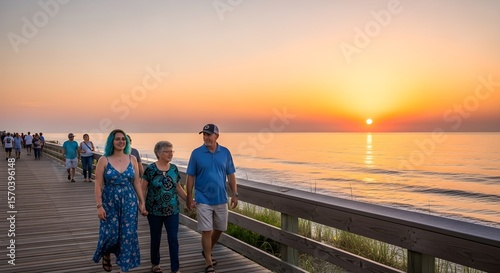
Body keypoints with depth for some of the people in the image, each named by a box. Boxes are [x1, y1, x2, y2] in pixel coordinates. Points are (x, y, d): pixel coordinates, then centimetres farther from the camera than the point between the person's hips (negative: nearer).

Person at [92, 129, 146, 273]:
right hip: (110, 203, -2)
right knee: (110, 234, 2)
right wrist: (99, 206, -12)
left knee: (127, 234, 3)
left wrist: (142, 202, 3)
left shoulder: (132, 159, 2)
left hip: (129, 202, 2)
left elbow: (137, 183, 5)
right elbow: (98, 185, -6)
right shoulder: (104, 160, -6)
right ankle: (106, 255, 36)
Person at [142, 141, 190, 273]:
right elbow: (143, 189, -6)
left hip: (172, 210, 3)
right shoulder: (150, 169, -10)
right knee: (155, 238, 13)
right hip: (155, 211, -3)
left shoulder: (174, 168, 2)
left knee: (173, 239, 1)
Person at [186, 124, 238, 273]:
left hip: (221, 199, 3)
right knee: (206, 231, -2)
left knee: (219, 229, 14)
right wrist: (189, 197, -5)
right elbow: (190, 177, -2)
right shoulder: (196, 153, -6)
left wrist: (235, 194, -1)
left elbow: (231, 175, 5)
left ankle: (207, 252, 39)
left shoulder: (225, 152, 1)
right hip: (203, 200, -3)